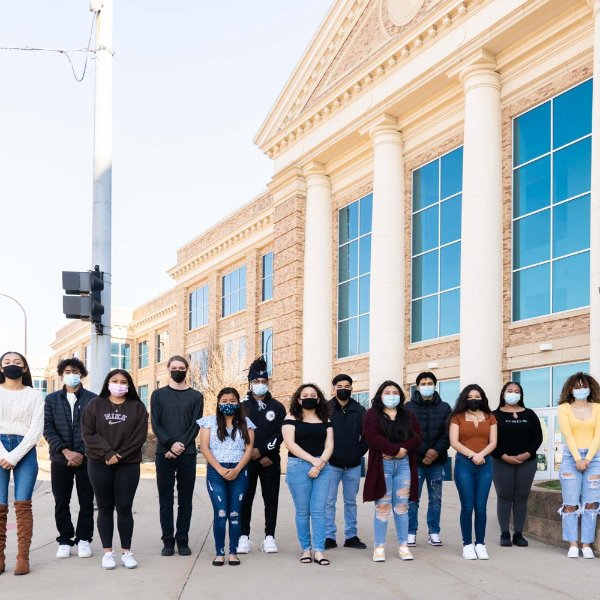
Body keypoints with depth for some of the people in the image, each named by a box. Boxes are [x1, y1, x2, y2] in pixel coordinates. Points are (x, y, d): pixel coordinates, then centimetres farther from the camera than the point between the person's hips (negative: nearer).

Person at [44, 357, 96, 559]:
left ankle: (84, 539, 14)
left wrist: (81, 453, -11)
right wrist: (66, 451, -12)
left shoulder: (92, 399, 3)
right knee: (61, 502, 5)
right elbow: (48, 429, 0)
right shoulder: (52, 399, 8)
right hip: (60, 459, 1)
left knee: (86, 502, 4)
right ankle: (65, 540, 15)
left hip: (86, 458, -1)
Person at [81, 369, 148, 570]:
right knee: (105, 508, 4)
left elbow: (140, 436, -3)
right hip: (99, 464, 0)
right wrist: (107, 453, -14)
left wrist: (120, 455, -13)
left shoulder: (137, 407, 5)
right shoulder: (95, 405, 5)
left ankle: (126, 551, 8)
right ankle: (107, 552, 10)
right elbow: (88, 433, -3)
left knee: (124, 508, -1)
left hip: (128, 464, 0)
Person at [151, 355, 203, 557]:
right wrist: (170, 444, -14)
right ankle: (168, 541, 8)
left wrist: (180, 446, -13)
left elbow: (195, 426, 0)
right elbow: (155, 424, 0)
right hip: (163, 453, 0)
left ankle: (182, 541, 9)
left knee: (185, 500, 3)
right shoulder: (158, 394, 9)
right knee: (165, 500, 3)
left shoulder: (196, 396, 8)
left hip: (187, 454, 0)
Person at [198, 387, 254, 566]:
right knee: (220, 513, -8)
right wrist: (220, 469, -11)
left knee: (235, 514, 1)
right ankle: (219, 553, -1)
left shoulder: (245, 423, 11)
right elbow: (204, 447, -1)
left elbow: (249, 449, 3)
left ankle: (233, 552, 8)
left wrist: (236, 470, -10)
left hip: (239, 473, 1)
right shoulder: (209, 422, 8)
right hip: (216, 472, -1)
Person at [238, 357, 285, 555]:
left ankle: (269, 537, 9)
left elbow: (280, 434, -1)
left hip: (271, 460, 1)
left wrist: (261, 450, -14)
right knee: (245, 499, 2)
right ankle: (244, 537, 8)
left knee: (271, 499, 3)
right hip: (247, 461, -1)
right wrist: (257, 457, -8)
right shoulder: (242, 406, 4)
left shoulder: (277, 407, 7)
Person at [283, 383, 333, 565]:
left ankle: (318, 549, -1)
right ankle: (306, 548, 10)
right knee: (302, 511, 1)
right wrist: (313, 460, -12)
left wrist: (321, 462, -11)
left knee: (318, 510, -3)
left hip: (322, 468, 2)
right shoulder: (291, 419, 3)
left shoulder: (325, 420, 14)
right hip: (298, 467, -2)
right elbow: (290, 443, -8)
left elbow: (329, 445, 7)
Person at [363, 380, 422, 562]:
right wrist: (396, 449, -16)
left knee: (402, 506, 5)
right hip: (381, 465, -3)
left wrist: (403, 449, -13)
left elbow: (416, 437, 4)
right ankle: (379, 547, 0)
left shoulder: (408, 416, 16)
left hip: (404, 465, 3)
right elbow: (373, 437, -12)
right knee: (382, 507, -4)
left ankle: (403, 546, 10)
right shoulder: (372, 415, 3)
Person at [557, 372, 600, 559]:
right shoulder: (564, 408, 7)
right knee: (570, 504, -6)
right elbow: (568, 434, -3)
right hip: (571, 456, -1)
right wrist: (578, 459, -12)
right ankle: (572, 545, -1)